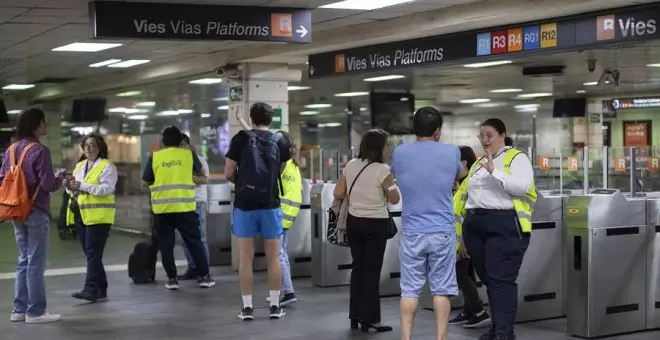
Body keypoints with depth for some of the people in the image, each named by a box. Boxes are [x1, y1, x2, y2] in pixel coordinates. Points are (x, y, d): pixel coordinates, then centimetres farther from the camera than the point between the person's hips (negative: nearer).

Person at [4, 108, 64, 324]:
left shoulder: (11, 150, 6)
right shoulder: (40, 151, -16)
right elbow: (48, 184, -19)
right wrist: (60, 178, 1)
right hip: (37, 213, -7)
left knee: (23, 261, 15)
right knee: (35, 262, -1)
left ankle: (19, 309, 17)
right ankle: (35, 311, 3)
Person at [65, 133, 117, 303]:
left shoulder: (107, 166, -6)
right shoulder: (79, 166, 18)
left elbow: (107, 188, -18)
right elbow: (74, 190, 19)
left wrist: (82, 186, -23)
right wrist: (70, 186, -5)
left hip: (98, 215, -8)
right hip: (80, 214, 8)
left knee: (93, 254, -12)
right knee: (90, 254, 9)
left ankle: (91, 289, -14)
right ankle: (100, 289, 14)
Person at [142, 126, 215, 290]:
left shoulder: (154, 157, 3)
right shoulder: (188, 154, 4)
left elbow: (147, 181, 9)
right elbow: (202, 175, 18)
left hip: (162, 208, 0)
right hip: (185, 207, 0)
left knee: (166, 245, 9)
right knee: (195, 242, 8)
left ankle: (172, 278, 9)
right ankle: (204, 276, 9)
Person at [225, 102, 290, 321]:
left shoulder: (240, 138, -1)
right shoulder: (279, 141, 4)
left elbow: (228, 173, -1)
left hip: (245, 204, -1)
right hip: (270, 204, 1)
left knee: (246, 257, 4)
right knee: (273, 257, 8)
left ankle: (247, 307, 6)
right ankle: (275, 306, 11)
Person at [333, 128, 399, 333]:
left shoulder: (351, 165, 3)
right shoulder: (382, 170, -14)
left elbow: (338, 194, 2)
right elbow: (394, 199, -9)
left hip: (354, 222, 6)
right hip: (376, 224, -6)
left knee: (358, 267, 15)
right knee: (372, 270, 1)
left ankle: (356, 316, 20)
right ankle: (369, 320, 4)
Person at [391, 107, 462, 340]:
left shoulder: (400, 153, -1)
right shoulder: (451, 152, -3)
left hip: (411, 232, 1)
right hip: (442, 231, -1)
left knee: (410, 289, 5)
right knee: (442, 289, 5)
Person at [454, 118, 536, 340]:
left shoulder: (516, 158, 0)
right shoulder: (478, 163, 21)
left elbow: (522, 186, -17)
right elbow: (465, 194, 22)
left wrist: (494, 172, -22)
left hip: (504, 226, -7)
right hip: (475, 225, 7)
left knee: (501, 279, -12)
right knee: (488, 279, 10)